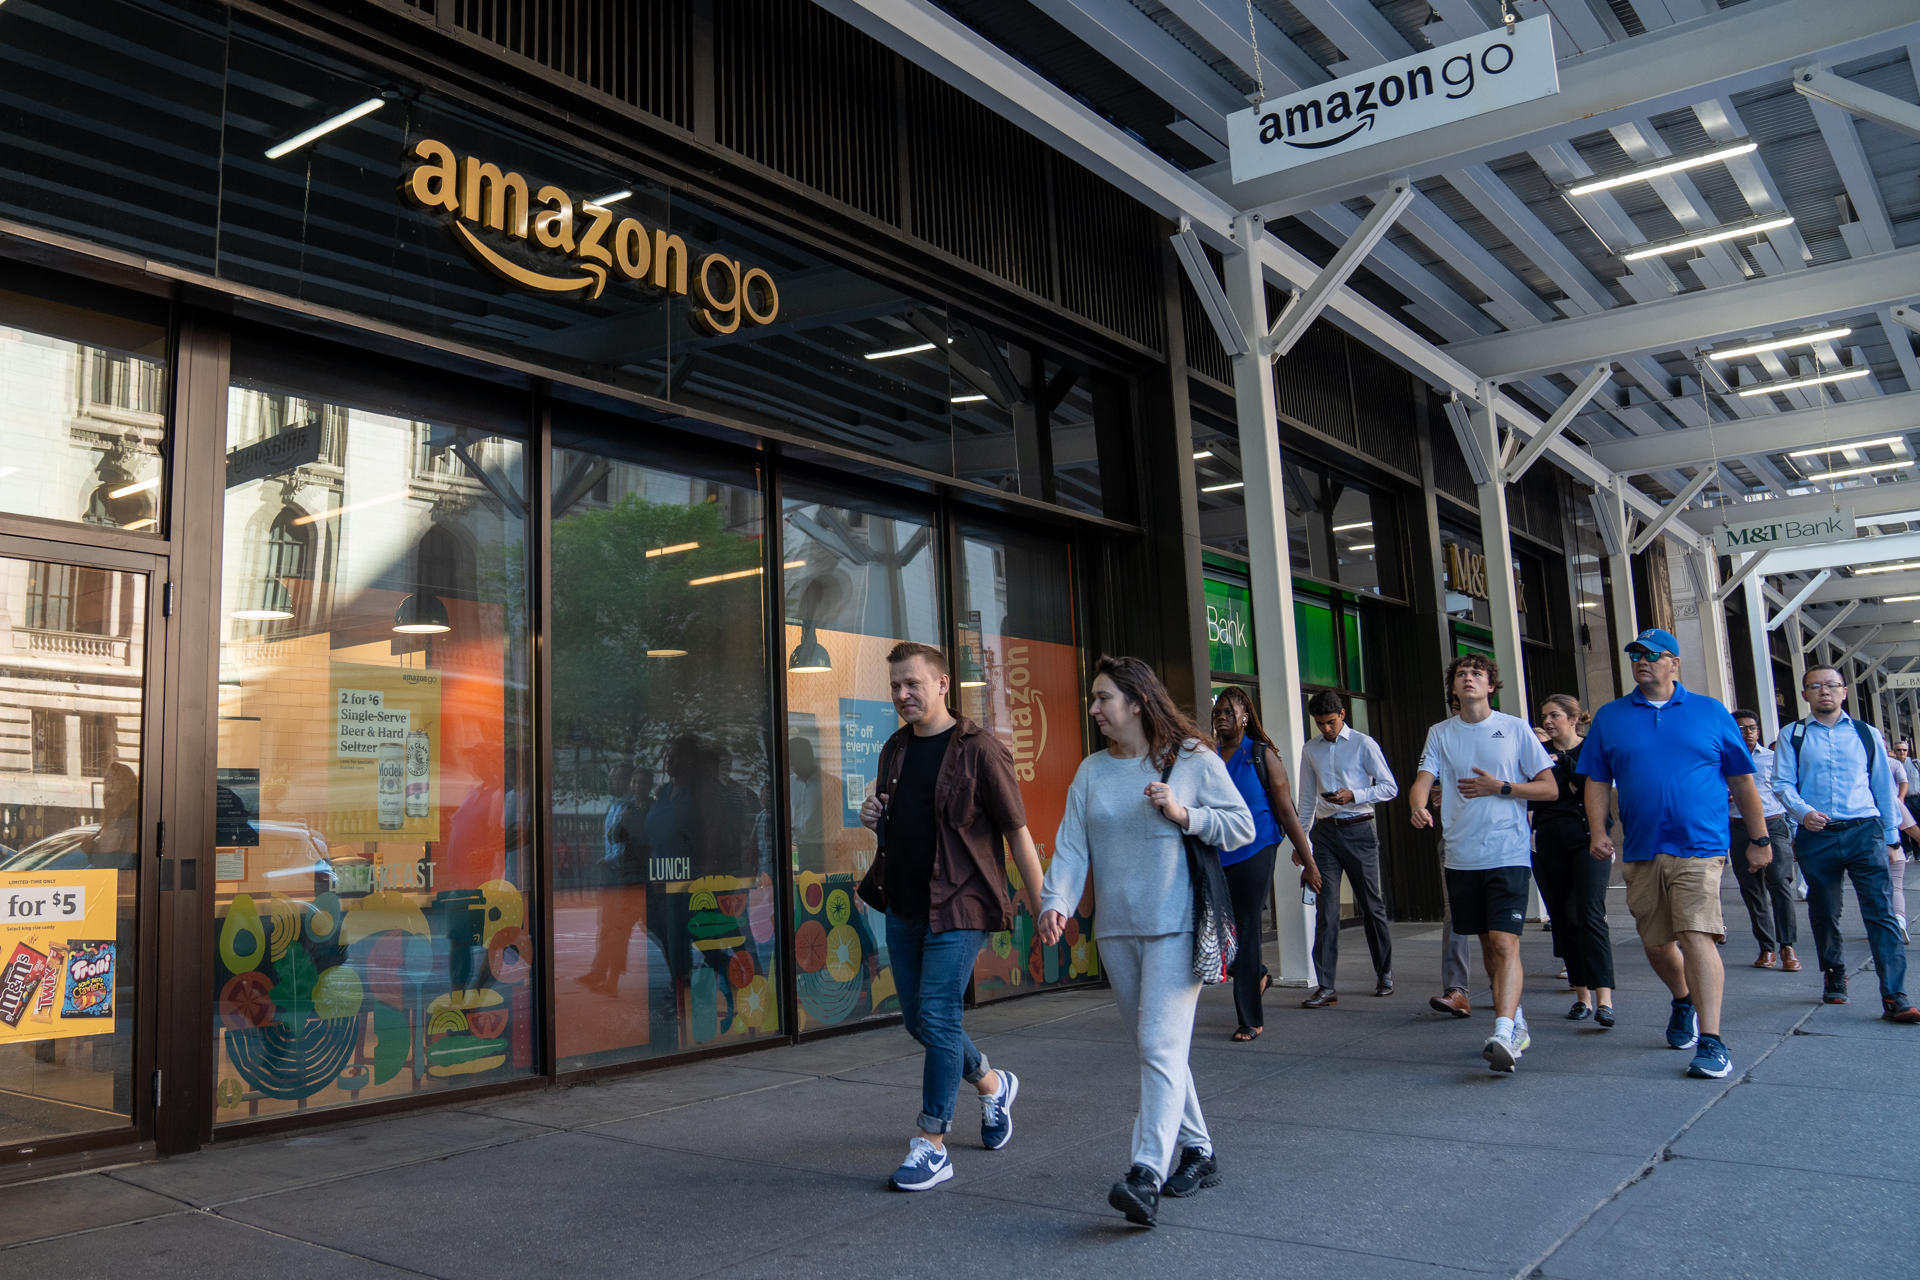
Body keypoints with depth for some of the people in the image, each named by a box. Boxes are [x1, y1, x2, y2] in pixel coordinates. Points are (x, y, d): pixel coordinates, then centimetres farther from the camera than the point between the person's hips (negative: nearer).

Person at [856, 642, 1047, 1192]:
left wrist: (1041, 906, -10)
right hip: (902, 906, 7)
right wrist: (872, 816, 0)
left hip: (958, 905, -7)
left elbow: (1017, 833, -9)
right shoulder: (895, 749, 10)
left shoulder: (980, 750, -10)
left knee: (937, 1018, -8)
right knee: (917, 1021, 13)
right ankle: (992, 1084, 38)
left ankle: (932, 1146, 3)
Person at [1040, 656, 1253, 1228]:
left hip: (1176, 926, -5)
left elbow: (1243, 826, -1)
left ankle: (1147, 1176, -18)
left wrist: (1183, 814, -15)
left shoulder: (1192, 759, -3)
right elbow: (1071, 846, 1)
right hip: (1115, 929, 6)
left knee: (1161, 1045, -14)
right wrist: (1056, 902, -16)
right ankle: (1198, 1151, 28)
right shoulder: (1091, 771, 9)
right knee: (1151, 1046, 13)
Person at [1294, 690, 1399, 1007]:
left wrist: (1354, 795, -16)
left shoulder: (1363, 744, 0)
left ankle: (1384, 975, 24)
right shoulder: (1310, 749, 12)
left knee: (1371, 905, 6)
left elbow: (1390, 788, -2)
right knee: (1326, 909, -4)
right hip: (1325, 832, 3)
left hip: (1358, 829, -2)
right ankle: (1325, 987, -5)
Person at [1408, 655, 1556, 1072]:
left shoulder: (1515, 728, 3)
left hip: (1508, 853, -3)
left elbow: (1548, 788, 4)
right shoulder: (1440, 733, 9)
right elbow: (1422, 780, -3)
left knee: (1505, 942, -15)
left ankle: (1503, 1035, -21)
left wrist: (1499, 787, -10)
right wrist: (1418, 805, -25)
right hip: (1461, 856, 3)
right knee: (1487, 943, 12)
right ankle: (1516, 1021, 28)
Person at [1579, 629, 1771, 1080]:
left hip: (1698, 848, -3)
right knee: (1656, 942, 12)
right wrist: (1598, 831, -3)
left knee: (1697, 937, -15)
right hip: (1640, 852, 3)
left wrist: (1760, 838, 8)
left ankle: (1711, 1040, -11)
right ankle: (1684, 1001, 40)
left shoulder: (1710, 712, 5)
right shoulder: (1609, 717, 8)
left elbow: (1742, 781, 9)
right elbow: (1597, 782, 9)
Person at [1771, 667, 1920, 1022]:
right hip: (1817, 835, 0)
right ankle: (1834, 979, 28)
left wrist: (1890, 833, 15)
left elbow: (1884, 786, 16)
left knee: (1881, 912, -10)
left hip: (1864, 832, 0)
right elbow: (1782, 782, 1)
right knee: (1824, 914, 9)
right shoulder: (1791, 736, 8)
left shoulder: (1867, 734, 12)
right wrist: (1803, 811, -18)